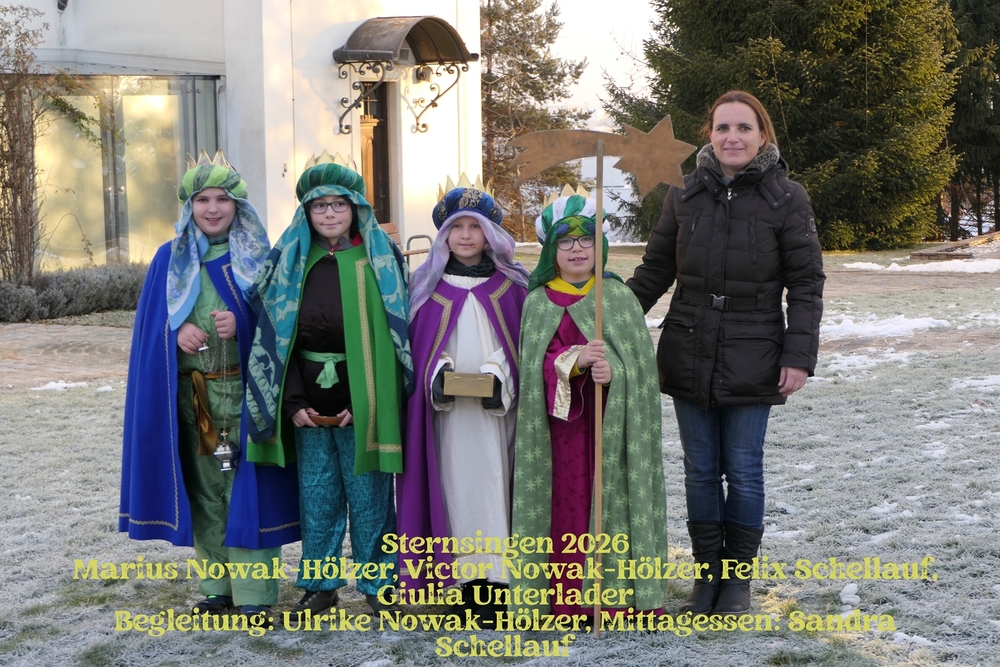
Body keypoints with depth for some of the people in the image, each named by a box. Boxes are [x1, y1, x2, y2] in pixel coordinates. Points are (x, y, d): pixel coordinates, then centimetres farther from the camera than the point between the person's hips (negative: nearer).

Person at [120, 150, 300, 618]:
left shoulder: (259, 257, 2)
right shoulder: (170, 260, 9)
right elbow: (151, 324, 10)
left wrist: (242, 324, -17)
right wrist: (177, 330, -11)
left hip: (245, 390, -3)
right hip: (191, 394, 3)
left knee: (247, 486, -4)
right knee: (205, 489, 8)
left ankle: (254, 594, 2)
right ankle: (216, 587, 19)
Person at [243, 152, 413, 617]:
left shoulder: (379, 260, 0)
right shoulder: (292, 261, 7)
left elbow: (388, 336, -4)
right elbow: (277, 334, 4)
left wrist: (364, 402, -12)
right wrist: (294, 402, -5)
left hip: (363, 402, -2)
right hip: (308, 406, 3)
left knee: (368, 496, 3)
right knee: (316, 496, 8)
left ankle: (378, 584, 17)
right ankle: (320, 584, 21)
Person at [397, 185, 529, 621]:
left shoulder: (512, 284, 8)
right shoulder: (428, 285, 9)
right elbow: (417, 345, 8)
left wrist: (501, 377, -10)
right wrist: (437, 375, -10)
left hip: (500, 405, 0)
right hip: (448, 409, 0)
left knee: (497, 483, -2)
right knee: (461, 485, -3)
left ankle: (498, 574, 4)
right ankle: (475, 582, 1)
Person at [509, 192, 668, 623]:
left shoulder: (619, 297, 4)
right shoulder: (537, 302, 6)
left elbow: (639, 361, -3)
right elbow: (534, 365, -4)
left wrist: (612, 371, -24)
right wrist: (576, 359, -21)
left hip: (611, 422, 0)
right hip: (559, 423, 1)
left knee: (611, 502, -1)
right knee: (564, 503, 1)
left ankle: (616, 594, 6)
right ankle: (568, 599, 8)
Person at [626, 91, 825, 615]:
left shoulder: (786, 199, -4)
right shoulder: (684, 196, 3)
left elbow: (806, 284, -3)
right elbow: (655, 271, 9)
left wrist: (799, 356, -10)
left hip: (751, 363, -2)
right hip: (689, 357, 3)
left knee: (743, 472, 5)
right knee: (700, 471, 9)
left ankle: (738, 577, 20)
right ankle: (707, 573, 23)